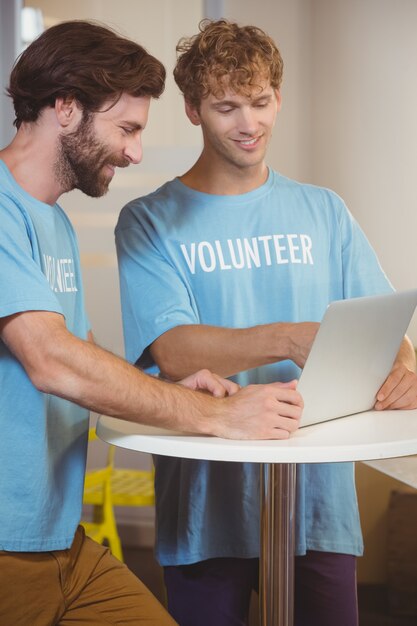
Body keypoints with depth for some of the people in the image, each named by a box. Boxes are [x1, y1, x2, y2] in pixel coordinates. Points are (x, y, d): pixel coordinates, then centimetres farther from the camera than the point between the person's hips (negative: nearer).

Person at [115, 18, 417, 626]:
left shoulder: (323, 211, 10)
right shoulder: (150, 221, -1)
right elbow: (172, 350, -15)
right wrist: (289, 340, -30)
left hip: (319, 493, 3)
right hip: (208, 505, -2)